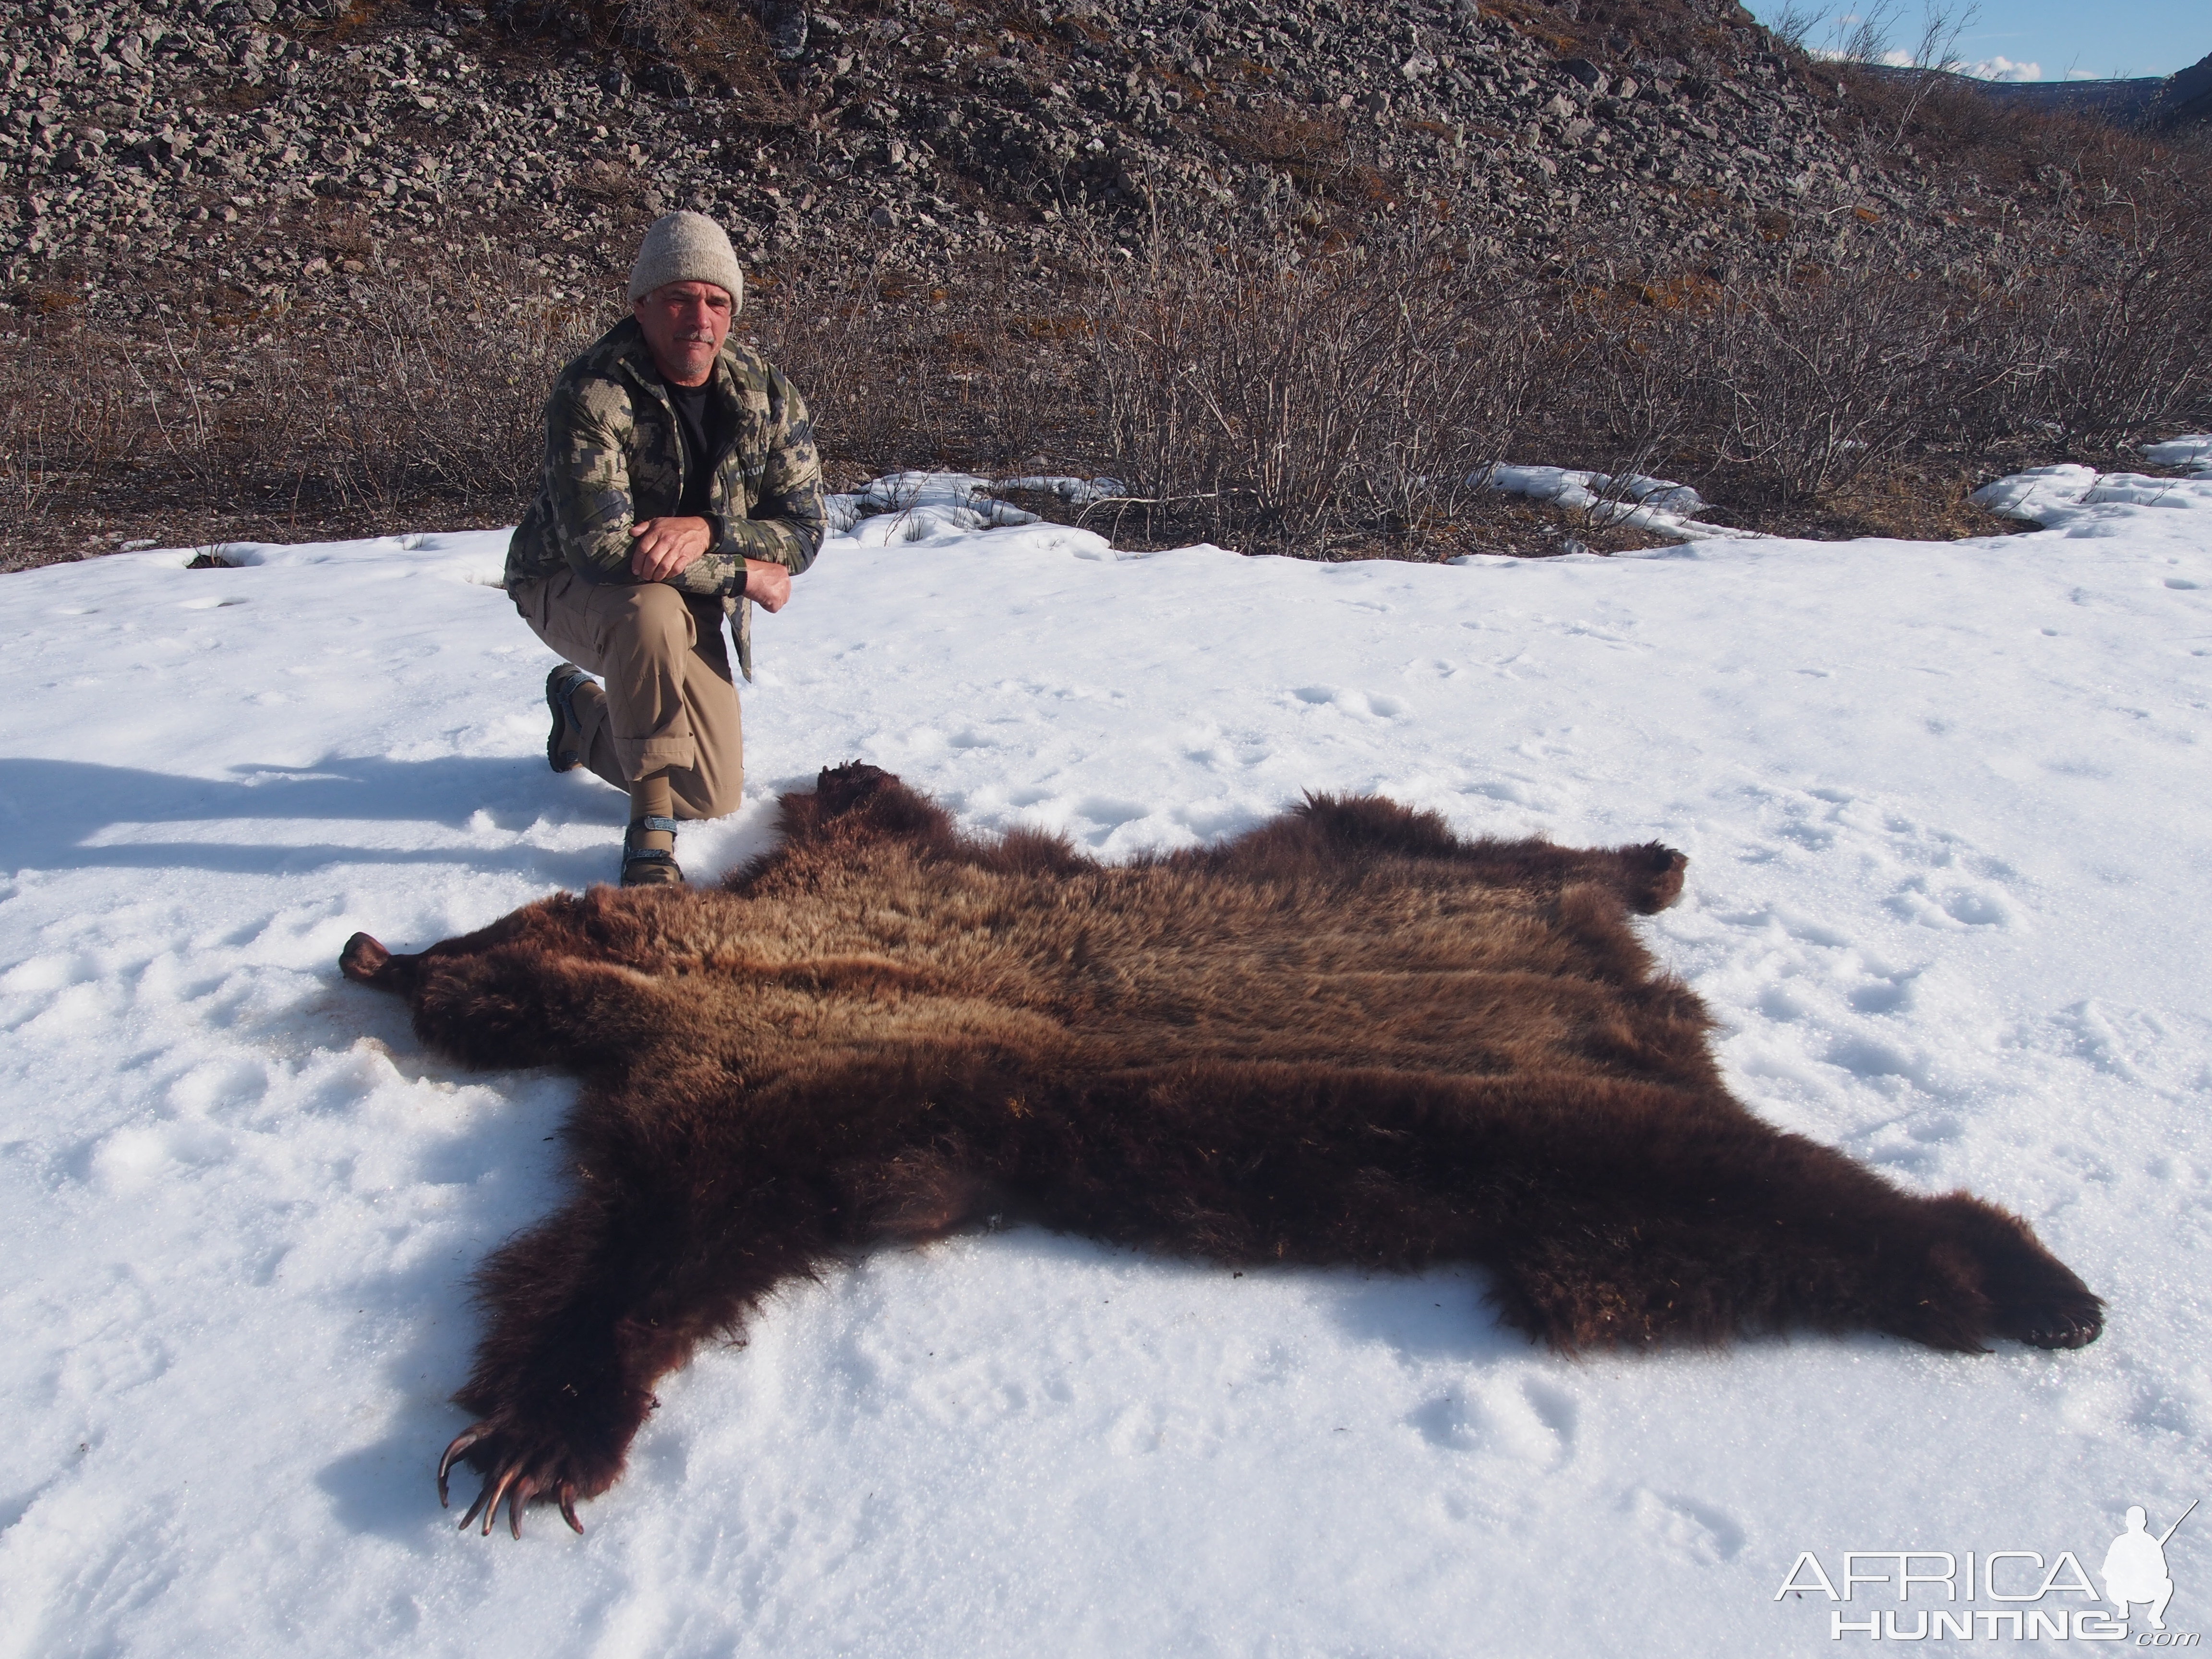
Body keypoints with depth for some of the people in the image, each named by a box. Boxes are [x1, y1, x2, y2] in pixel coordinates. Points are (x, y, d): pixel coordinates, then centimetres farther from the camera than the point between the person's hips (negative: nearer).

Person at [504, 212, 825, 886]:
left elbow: (804, 529, -12)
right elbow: (601, 550, -34)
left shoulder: (766, 395, -11)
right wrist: (744, 574, -28)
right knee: (651, 610, -42)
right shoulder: (591, 394, -26)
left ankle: (583, 712, 37)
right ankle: (650, 830, -28)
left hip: (689, 600, 5)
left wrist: (706, 532, -32)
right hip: (570, 588, -5)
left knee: (716, 797, 6)